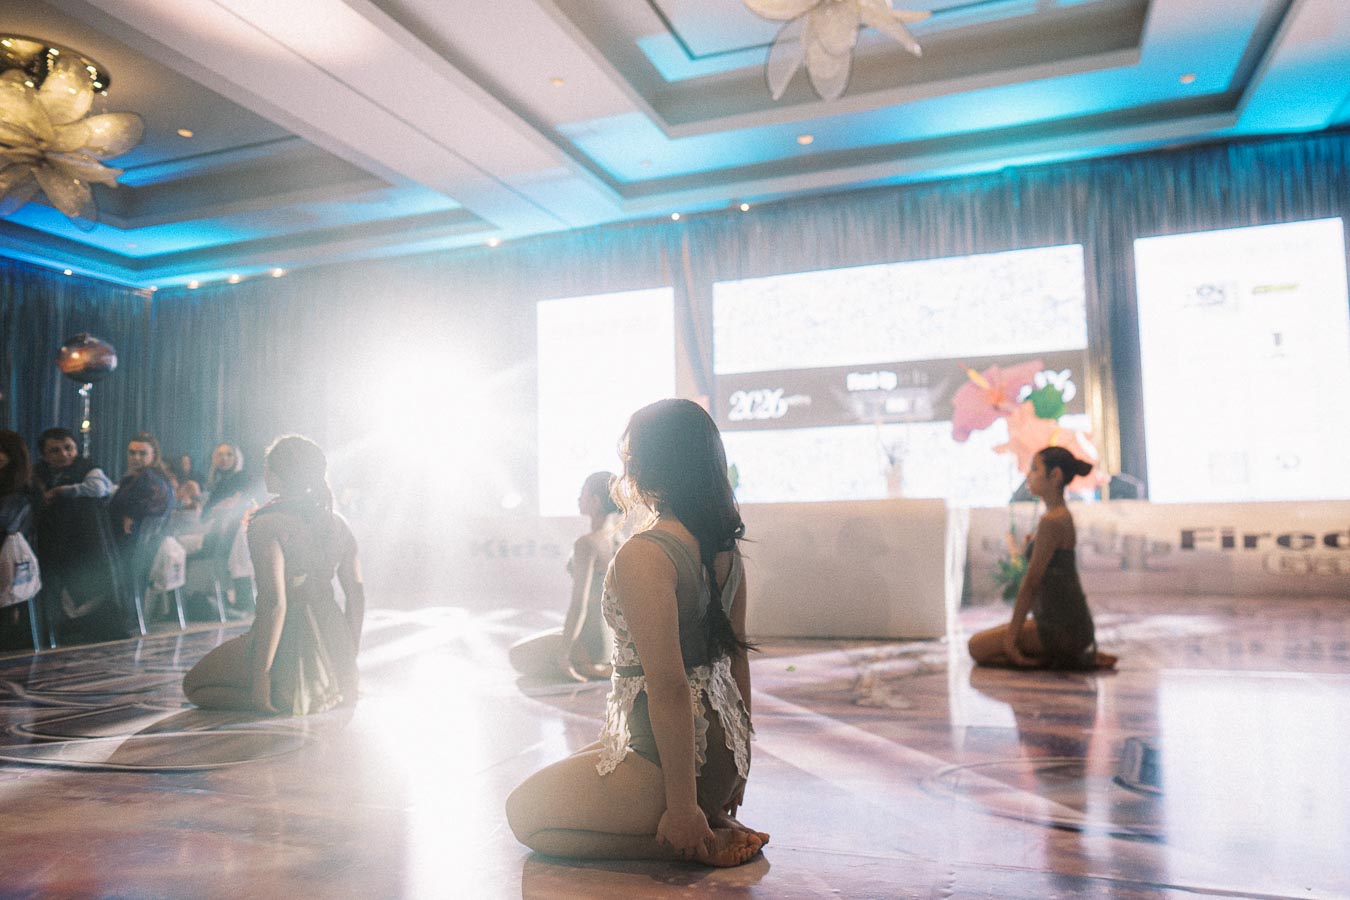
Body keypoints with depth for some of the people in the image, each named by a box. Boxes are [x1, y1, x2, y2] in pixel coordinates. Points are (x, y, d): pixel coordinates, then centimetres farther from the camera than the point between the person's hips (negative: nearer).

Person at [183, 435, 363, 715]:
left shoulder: (266, 525, -15)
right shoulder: (337, 523, 5)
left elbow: (274, 603, -22)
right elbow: (356, 594, 8)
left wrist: (260, 676, -18)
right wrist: (348, 660, 18)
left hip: (293, 647, -8)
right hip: (335, 646, 8)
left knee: (194, 684, 16)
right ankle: (339, 692, 13)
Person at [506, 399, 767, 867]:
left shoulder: (642, 556, -24)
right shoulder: (724, 546, 3)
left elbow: (670, 688, -26)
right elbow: (737, 657, 9)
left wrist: (682, 804, -19)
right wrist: (737, 764, 18)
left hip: (663, 757, -9)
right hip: (720, 751, 9)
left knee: (525, 811, 13)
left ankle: (704, 841, -2)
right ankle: (715, 819, 13)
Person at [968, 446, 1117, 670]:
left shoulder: (1052, 521, -20)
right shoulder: (1061, 515, 11)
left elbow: (1030, 584, -18)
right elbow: (1037, 581, 15)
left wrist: (1011, 637, -14)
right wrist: (1013, 630, 17)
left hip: (1062, 628, -10)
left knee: (978, 647, -8)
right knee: (980, 641, 17)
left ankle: (1068, 658, -3)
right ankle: (1078, 652, 13)